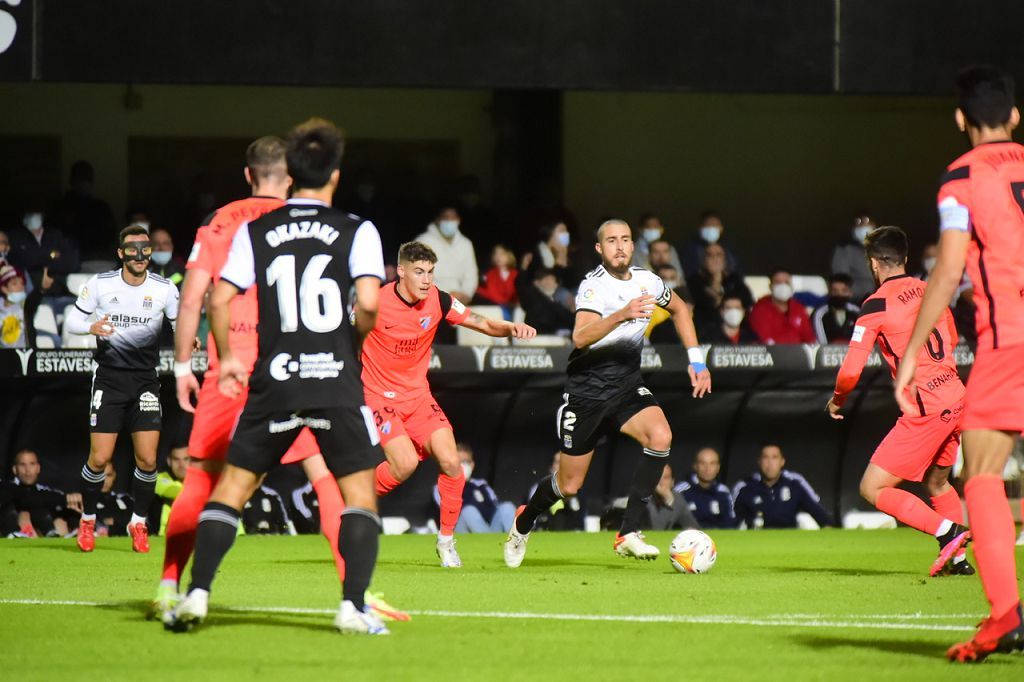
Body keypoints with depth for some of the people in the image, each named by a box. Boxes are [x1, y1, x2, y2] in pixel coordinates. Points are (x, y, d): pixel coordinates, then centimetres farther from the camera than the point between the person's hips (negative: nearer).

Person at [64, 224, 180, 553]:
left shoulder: (164, 289, -2)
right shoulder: (100, 283, -4)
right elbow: (71, 320, 2)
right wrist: (92, 327, -20)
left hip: (145, 380, 1)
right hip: (108, 378, -1)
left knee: (147, 460, -7)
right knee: (99, 458, -6)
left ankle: (139, 523, 14)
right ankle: (87, 520, 16)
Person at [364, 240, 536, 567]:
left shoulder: (438, 301, -5)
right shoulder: (376, 302, -17)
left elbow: (486, 325, 1)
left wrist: (512, 328, -20)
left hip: (418, 396, 4)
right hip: (379, 397, -4)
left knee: (450, 461, -12)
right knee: (406, 463, -24)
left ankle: (446, 539, 6)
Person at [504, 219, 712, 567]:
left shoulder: (646, 281, -1)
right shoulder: (594, 285, -19)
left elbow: (679, 308, 22)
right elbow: (580, 337, -36)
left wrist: (696, 359, 14)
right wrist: (622, 315, -50)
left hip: (628, 385, 4)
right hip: (587, 390, -4)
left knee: (660, 437, -27)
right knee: (569, 485, 3)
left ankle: (629, 533, -22)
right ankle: (523, 523, 36)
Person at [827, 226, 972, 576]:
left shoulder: (876, 305, -9)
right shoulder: (929, 291, 11)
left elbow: (851, 371, -11)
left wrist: (837, 400, 9)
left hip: (926, 409, -8)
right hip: (957, 399, 8)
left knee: (873, 489, -4)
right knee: (937, 483, 26)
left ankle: (948, 531, -15)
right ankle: (958, 557, 20)